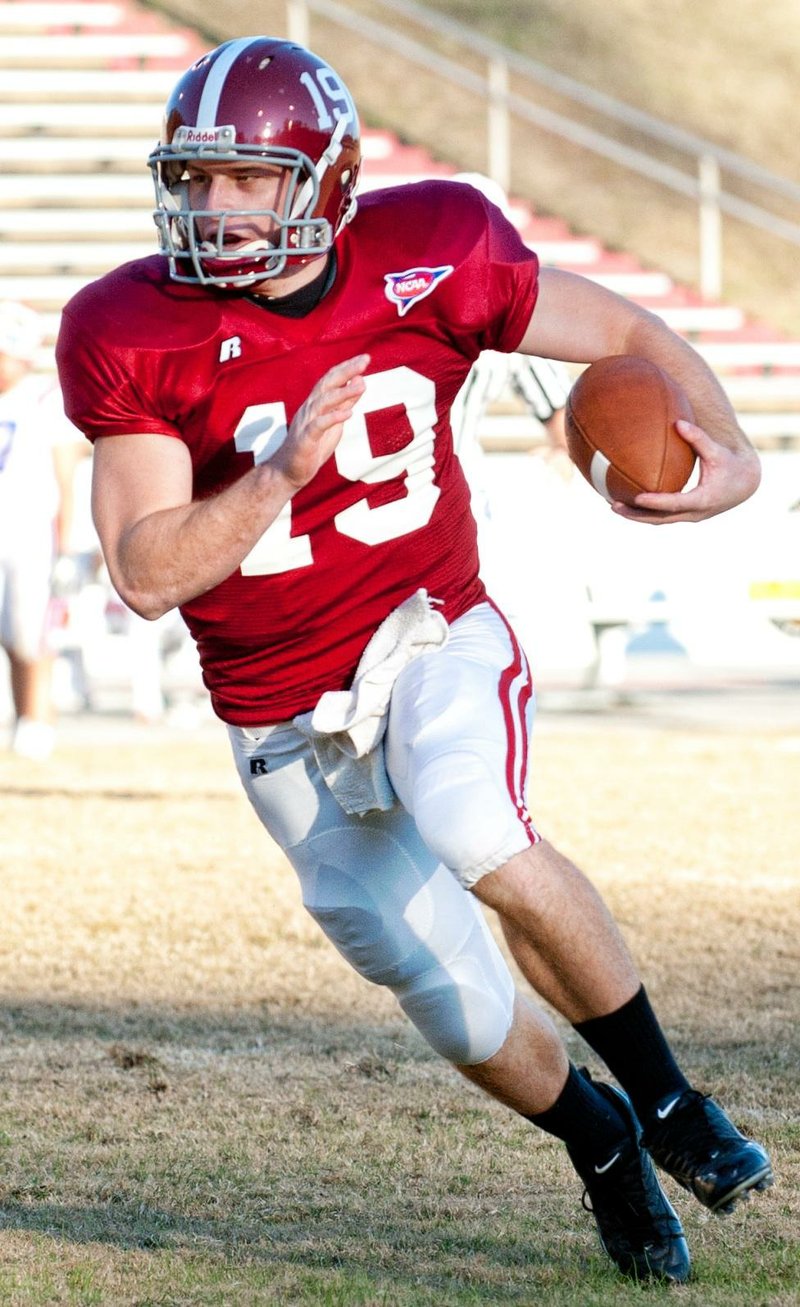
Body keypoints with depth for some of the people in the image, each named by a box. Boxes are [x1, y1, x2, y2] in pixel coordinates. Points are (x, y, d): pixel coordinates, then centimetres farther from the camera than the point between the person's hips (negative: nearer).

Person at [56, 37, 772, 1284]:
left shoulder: (431, 257, -12)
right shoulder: (133, 334, -14)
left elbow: (629, 334, 0)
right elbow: (147, 574, -17)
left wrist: (725, 450, -20)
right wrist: (282, 472, -32)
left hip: (434, 643, -1)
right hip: (289, 723, 1)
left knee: (477, 837, -33)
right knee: (468, 1015, 7)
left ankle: (665, 1096, -12)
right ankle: (597, 1138, 40)